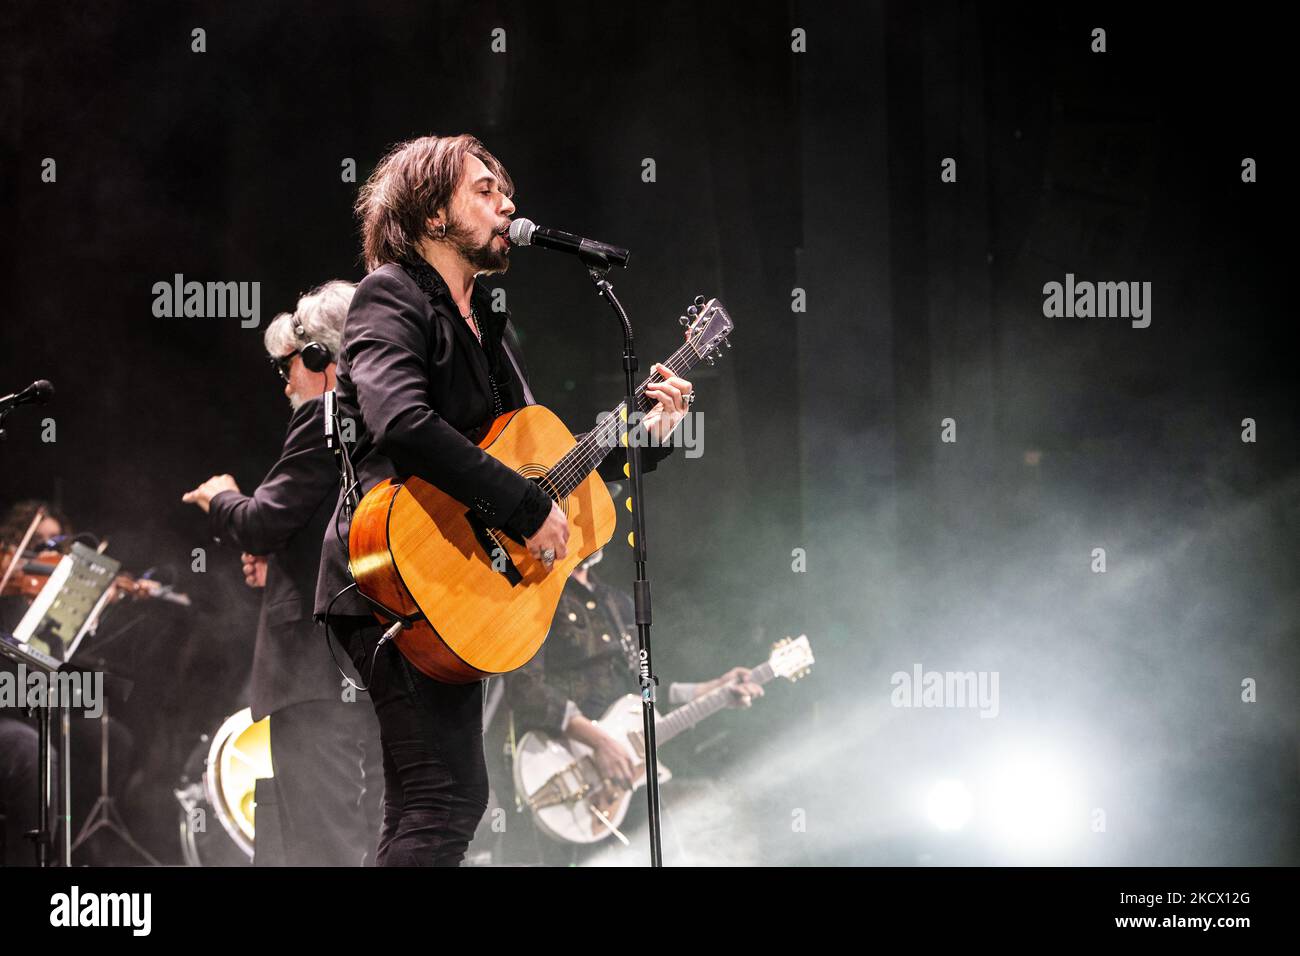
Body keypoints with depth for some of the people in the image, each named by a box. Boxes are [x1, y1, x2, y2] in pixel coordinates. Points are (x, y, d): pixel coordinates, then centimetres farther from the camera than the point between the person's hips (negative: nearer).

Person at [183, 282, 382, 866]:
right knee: (380, 846, 10)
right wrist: (285, 563, 22)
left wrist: (220, 500, 10)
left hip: (321, 664, -9)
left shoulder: (328, 416, -7)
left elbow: (264, 524, -11)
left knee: (318, 846, -12)